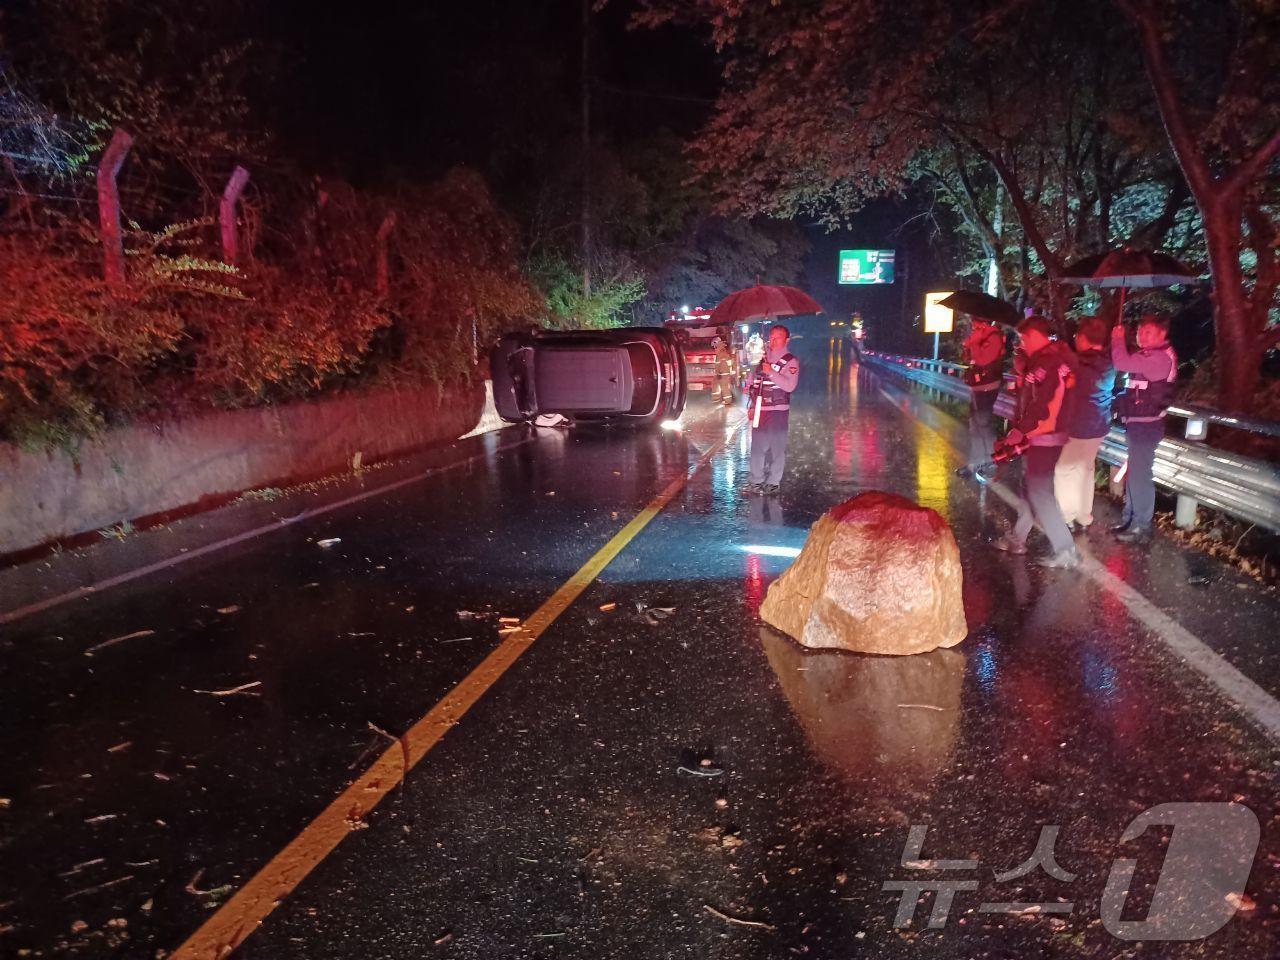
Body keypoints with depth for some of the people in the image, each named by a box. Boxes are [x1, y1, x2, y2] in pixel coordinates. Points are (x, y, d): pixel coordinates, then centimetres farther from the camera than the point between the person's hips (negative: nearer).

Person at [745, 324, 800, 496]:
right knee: (757, 446, 7)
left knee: (777, 446, -4)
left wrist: (771, 372, -20)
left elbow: (790, 386, -17)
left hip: (778, 411, -5)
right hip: (759, 410, 6)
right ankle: (757, 481, 15)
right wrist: (751, 406, 16)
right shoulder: (763, 358, 16)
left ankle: (773, 483, 3)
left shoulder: (791, 362, -3)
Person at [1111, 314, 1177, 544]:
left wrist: (1118, 337, -13)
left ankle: (1141, 527, 1)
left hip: (1145, 424, -11)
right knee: (1134, 472, 18)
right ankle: (1130, 518, 30)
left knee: (1140, 474, -6)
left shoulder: (1160, 357, -21)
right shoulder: (1153, 355, 14)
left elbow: (1122, 362, -30)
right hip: (1139, 422, 11)